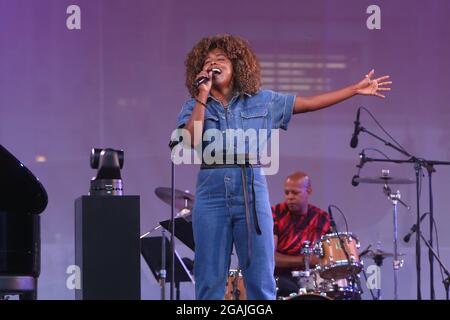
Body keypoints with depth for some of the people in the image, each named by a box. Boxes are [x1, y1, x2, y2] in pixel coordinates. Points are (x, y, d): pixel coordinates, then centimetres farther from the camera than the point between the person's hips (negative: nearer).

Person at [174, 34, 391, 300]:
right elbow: (192, 140, -11)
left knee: (261, 281, 0)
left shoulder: (262, 101, 10)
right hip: (212, 195, 0)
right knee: (210, 281, 1)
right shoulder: (195, 106, 7)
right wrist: (203, 95, -7)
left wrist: (357, 89, 10)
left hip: (253, 195, 1)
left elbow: (310, 103, 11)